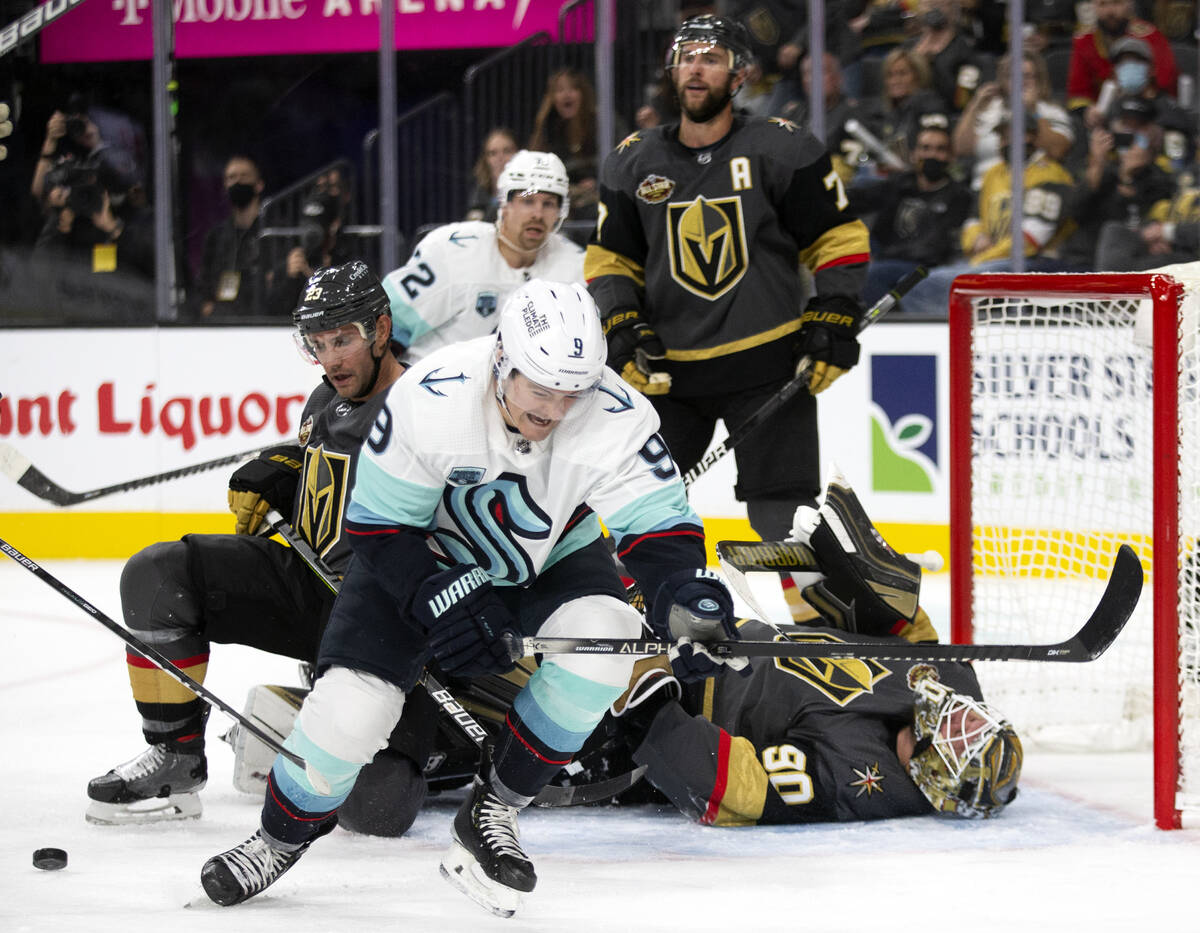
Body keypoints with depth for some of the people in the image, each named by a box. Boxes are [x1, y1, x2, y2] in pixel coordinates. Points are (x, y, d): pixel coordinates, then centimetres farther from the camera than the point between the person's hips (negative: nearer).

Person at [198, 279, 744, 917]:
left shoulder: (616, 418, -30)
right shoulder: (428, 401, -32)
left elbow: (658, 525, -23)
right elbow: (376, 526, -21)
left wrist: (684, 593, -44)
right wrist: (441, 602, -33)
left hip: (550, 561, 2)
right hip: (424, 558, -2)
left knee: (600, 640, -29)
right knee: (352, 702, -17)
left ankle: (491, 813, -11)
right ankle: (282, 837, 15)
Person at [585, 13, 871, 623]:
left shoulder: (782, 151, -4)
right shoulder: (634, 164, 6)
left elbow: (839, 240, 0)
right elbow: (610, 259, 12)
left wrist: (832, 323, -8)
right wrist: (623, 328, -3)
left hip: (768, 363, -4)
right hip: (670, 368, 4)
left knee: (784, 512, -8)